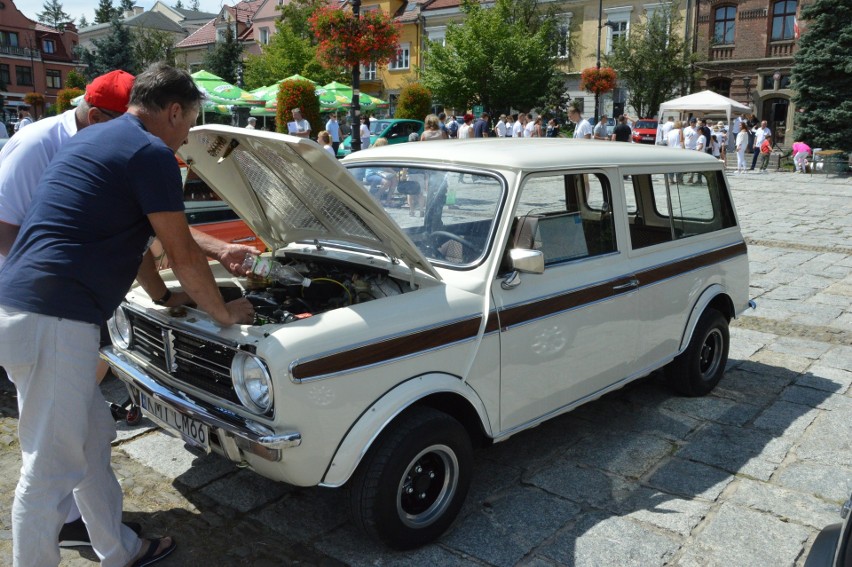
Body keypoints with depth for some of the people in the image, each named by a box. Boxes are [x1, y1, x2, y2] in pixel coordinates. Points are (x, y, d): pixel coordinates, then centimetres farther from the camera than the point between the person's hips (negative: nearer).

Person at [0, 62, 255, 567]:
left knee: (94, 437, 19)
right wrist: (224, 312, 9)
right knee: (53, 470, 1)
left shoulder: (96, 139, 20)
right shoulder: (152, 153, -9)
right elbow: (184, 255, -6)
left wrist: (164, 297, 35)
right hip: (53, 321, -11)